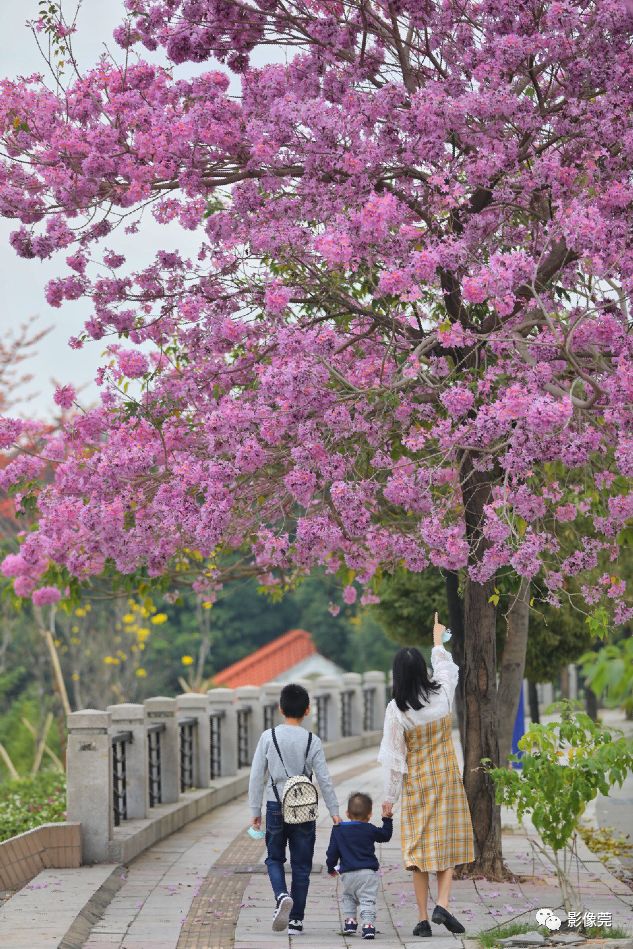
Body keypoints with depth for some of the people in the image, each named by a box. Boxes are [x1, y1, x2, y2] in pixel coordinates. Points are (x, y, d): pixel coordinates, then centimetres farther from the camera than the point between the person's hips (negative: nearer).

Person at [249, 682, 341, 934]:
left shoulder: (268, 737, -4)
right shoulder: (312, 741, -4)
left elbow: (257, 776, -2)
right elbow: (324, 779, -3)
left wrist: (255, 811, 6)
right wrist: (334, 811, 6)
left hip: (276, 806, 0)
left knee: (275, 859, 14)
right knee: (301, 865, 8)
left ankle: (282, 895, -15)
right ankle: (296, 920, 8)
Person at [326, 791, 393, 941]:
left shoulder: (338, 830, 3)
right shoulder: (370, 829, 0)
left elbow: (332, 852, 5)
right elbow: (385, 836, 17)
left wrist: (331, 867, 18)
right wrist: (387, 819, 26)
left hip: (348, 873, 1)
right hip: (368, 872, -1)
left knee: (348, 897, 23)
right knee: (368, 900, -3)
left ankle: (350, 921, 16)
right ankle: (368, 924, -17)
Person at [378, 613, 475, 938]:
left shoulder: (396, 709, -14)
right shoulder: (442, 695, -10)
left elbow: (394, 756, -9)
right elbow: (447, 668, 15)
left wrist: (389, 797, 1)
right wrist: (438, 641, 32)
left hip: (416, 783, -1)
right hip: (446, 778, 1)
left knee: (419, 847, 5)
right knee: (447, 843, 9)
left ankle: (423, 918, 4)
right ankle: (442, 905, -9)